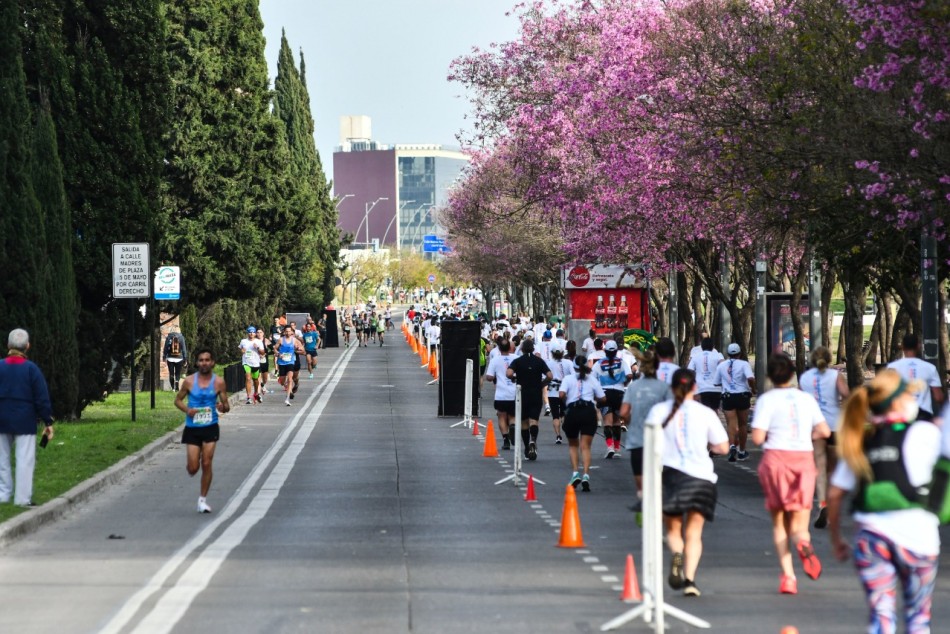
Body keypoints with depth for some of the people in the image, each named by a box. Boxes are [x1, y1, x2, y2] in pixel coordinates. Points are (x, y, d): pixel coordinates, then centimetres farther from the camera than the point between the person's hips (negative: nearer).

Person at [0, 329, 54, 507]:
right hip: (24, 421, -3)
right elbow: (42, 398, -7)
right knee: (25, 459, -3)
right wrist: (48, 422, -2)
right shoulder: (31, 368, -6)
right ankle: (22, 498, -7)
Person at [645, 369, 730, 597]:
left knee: (673, 529, 14)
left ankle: (676, 554, -18)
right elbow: (723, 447, 3)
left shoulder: (659, 410, 2)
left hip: (668, 473, 0)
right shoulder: (706, 413, 1)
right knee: (694, 533, 4)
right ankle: (690, 579, -11)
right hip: (700, 476, 0)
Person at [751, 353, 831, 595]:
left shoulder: (767, 400, -5)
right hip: (804, 459, 2)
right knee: (798, 523, 7)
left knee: (779, 523, 11)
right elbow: (824, 431, 4)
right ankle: (803, 541, -31)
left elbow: (757, 437, -12)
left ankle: (787, 575, -4)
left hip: (776, 458, -2)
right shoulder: (806, 398, 7)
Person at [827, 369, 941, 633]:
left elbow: (835, 494, 8)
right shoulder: (924, 433, -4)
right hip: (915, 533, -3)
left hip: (869, 534, 3)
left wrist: (836, 539, 17)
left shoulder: (860, 442, 9)